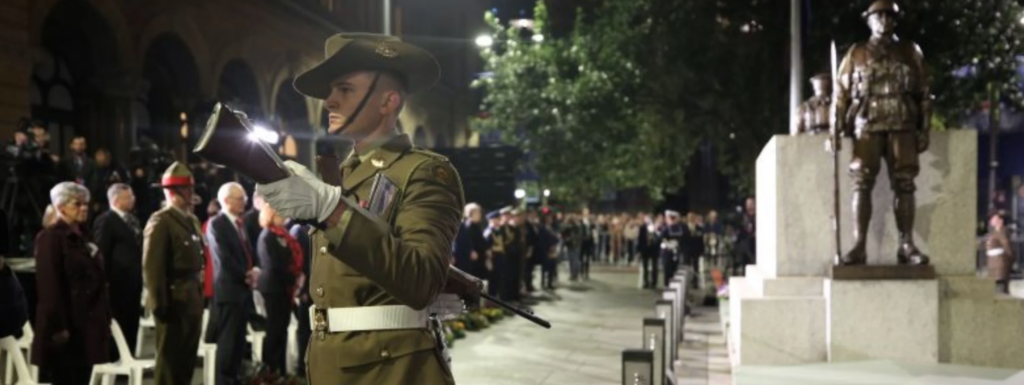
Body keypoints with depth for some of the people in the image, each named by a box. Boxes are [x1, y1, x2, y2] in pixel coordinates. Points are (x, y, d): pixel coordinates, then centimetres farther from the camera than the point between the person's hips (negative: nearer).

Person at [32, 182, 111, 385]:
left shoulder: (84, 237, 15)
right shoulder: (50, 238, -10)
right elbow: (49, 287, -16)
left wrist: (105, 318, 13)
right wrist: (58, 326, -20)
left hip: (88, 323, 8)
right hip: (66, 325, -8)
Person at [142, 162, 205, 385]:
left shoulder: (192, 220, 16)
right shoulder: (160, 221, -12)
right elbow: (152, 267, -17)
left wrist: (200, 295, 12)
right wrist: (160, 303, -19)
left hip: (193, 298, 8)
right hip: (174, 300, -8)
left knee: (187, 358, 14)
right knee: (170, 359, 1)